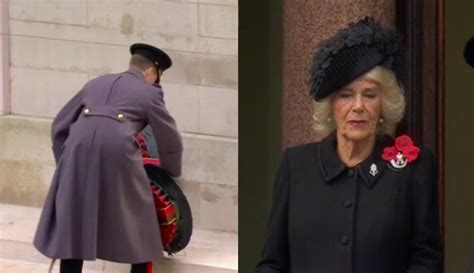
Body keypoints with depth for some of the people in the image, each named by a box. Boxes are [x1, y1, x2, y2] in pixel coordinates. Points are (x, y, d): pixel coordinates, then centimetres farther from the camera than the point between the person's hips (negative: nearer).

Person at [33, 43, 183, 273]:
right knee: (137, 217, 14)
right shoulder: (149, 93, 19)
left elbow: (60, 126, 29)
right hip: (117, 150, -3)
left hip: (79, 147, 3)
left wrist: (65, 162, 36)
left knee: (73, 221, 13)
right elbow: (169, 140, 22)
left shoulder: (96, 84, 29)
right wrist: (170, 175, 39)